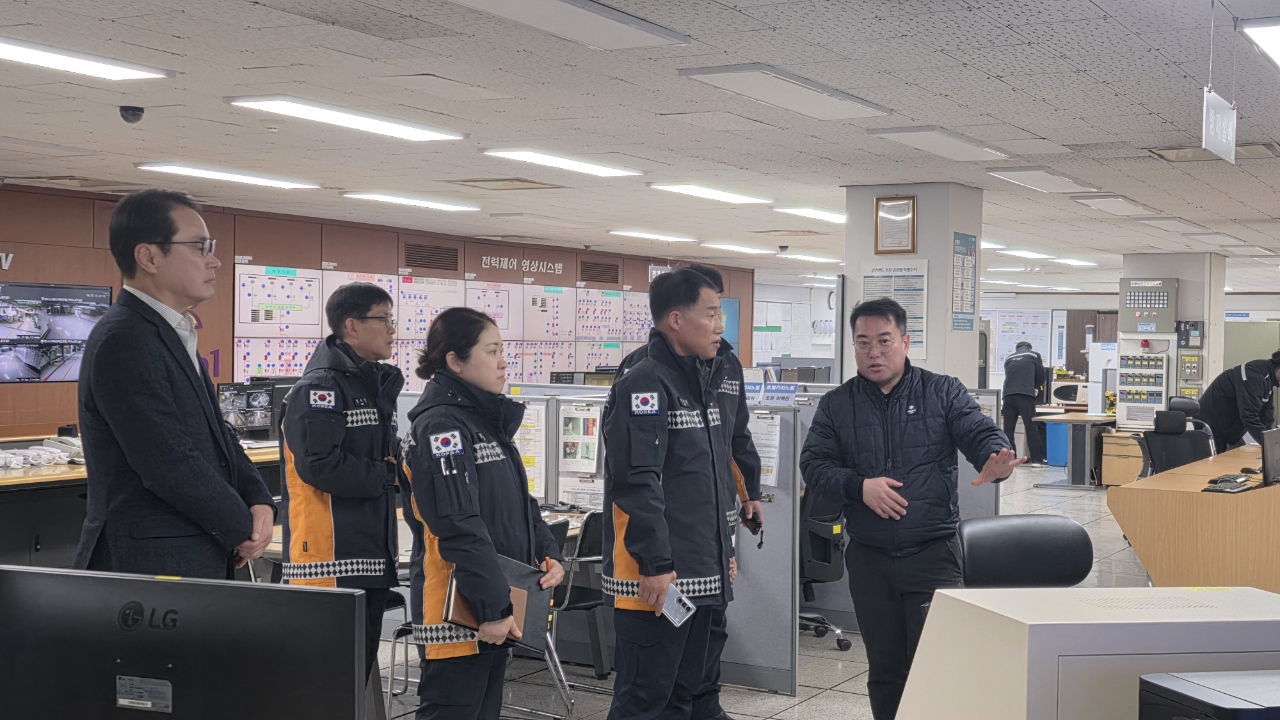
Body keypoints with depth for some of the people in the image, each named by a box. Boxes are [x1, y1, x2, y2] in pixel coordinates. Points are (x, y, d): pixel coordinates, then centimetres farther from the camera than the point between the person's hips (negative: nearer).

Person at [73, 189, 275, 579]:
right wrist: (243, 530, -9)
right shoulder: (124, 342, -17)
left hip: (200, 560, 9)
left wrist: (259, 502, 0)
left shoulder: (173, 335, 14)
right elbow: (170, 465, -21)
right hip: (149, 566, -9)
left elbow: (216, 435, 17)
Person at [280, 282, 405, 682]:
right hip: (332, 560, -9)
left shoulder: (377, 384, 16)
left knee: (361, 664, 14)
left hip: (373, 555, 9)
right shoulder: (320, 388, -13)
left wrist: (396, 465, 2)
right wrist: (384, 476, -11)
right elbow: (318, 465, -23)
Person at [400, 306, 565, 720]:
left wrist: (549, 555, 4)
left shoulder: (488, 421, 15)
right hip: (459, 613, -10)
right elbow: (460, 528, -22)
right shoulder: (441, 426, -16)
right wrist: (493, 608, -23)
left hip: (497, 609, 10)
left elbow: (519, 502, 21)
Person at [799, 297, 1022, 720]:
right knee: (884, 668, 11)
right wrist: (859, 486, -17)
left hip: (933, 554, -2)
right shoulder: (836, 406, 7)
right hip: (868, 558, 2)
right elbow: (813, 464, 1)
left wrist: (996, 462, -30)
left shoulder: (944, 394, 3)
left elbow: (981, 434, -7)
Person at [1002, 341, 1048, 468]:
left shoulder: (1009, 359, 24)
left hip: (1008, 395, 3)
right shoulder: (1034, 355, 15)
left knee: (1008, 429, 6)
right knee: (1032, 427, -1)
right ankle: (1037, 459, -2)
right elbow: (1041, 377, 17)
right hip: (1025, 395, -3)